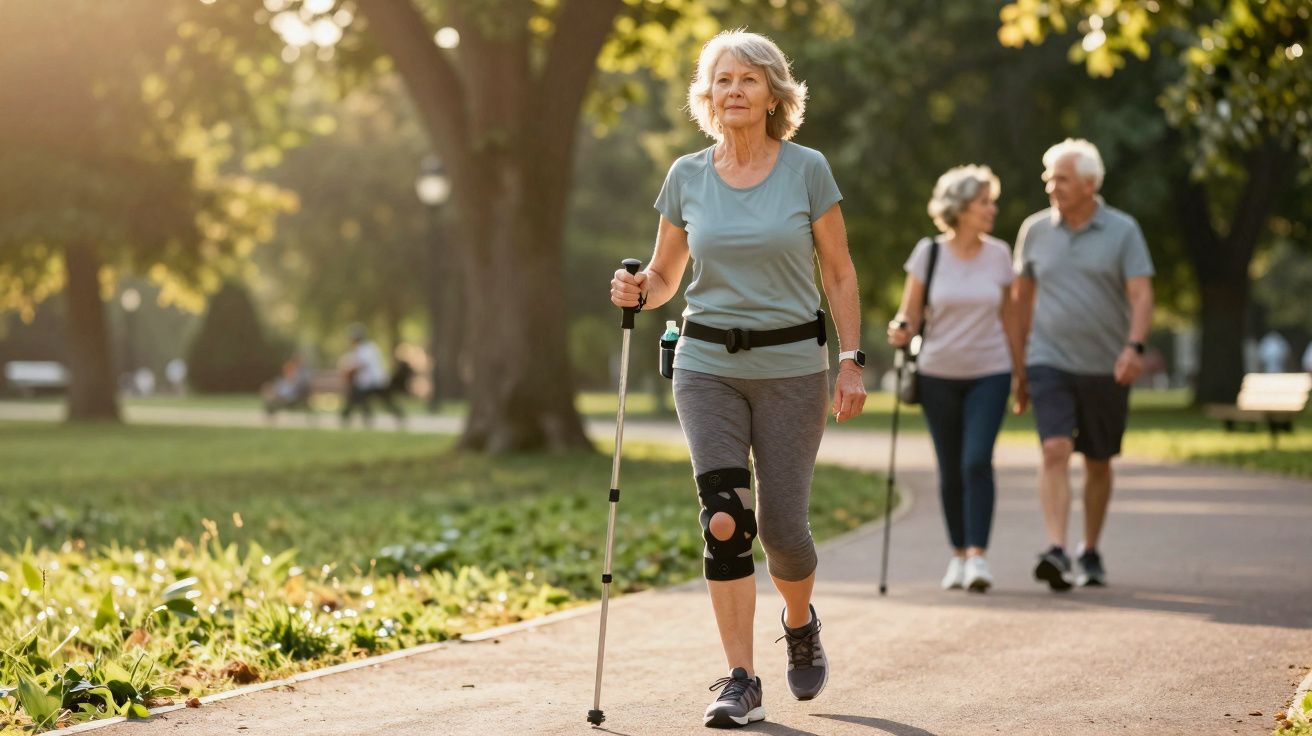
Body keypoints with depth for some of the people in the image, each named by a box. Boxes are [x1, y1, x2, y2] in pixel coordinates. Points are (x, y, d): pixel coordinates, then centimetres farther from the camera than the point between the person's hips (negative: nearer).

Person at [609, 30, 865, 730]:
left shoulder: (807, 170, -2)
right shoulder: (687, 177, 4)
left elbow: (839, 273, 3)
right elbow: (665, 276, 13)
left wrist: (852, 360, -4)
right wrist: (636, 290, -10)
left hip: (792, 364, -1)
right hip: (708, 364, 1)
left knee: (780, 524, -1)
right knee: (725, 517, -13)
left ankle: (801, 622, 33)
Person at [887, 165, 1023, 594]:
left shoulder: (998, 254, 1)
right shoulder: (929, 253, -5)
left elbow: (1007, 314, 10)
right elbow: (910, 314, -1)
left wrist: (1020, 367, 11)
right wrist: (901, 331, -23)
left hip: (989, 373, 0)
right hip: (939, 375, 0)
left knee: (977, 461, -15)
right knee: (950, 470, 5)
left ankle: (978, 557, -15)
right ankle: (958, 555, 20)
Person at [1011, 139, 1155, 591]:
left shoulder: (1123, 231, -2)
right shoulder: (1035, 230, 4)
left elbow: (1141, 295, -10)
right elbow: (1021, 299, 13)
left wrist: (1134, 346, -27)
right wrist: (1017, 367, 13)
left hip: (1106, 367, 0)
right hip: (1049, 363, 0)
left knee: (1098, 464, 11)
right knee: (1055, 452, -17)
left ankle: (1090, 554, 25)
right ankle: (1056, 553, -25)